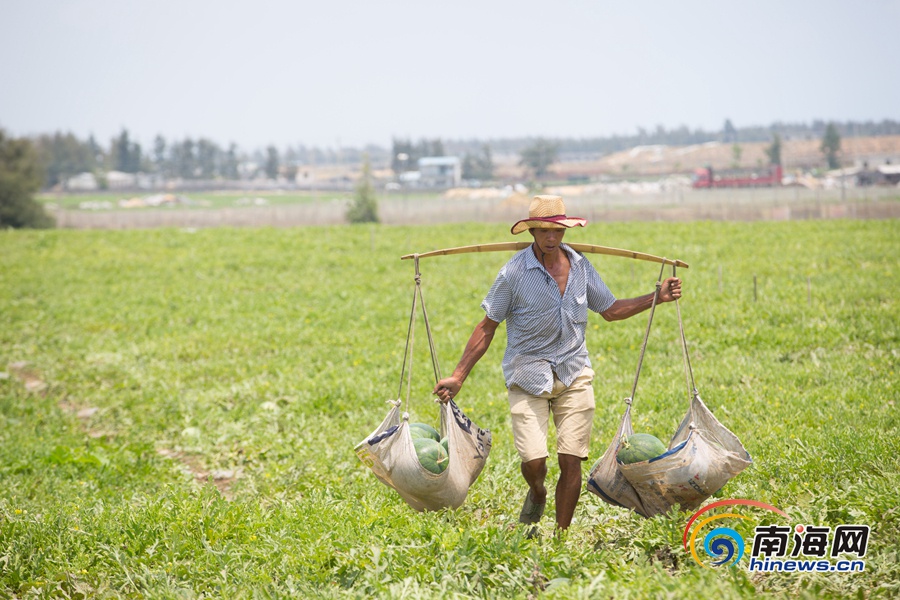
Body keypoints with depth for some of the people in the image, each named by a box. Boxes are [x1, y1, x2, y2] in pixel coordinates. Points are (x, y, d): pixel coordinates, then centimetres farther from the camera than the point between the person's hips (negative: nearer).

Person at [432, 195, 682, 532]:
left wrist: (657, 297, 5)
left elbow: (611, 310, 16)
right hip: (528, 375, -3)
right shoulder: (514, 272, -9)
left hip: (574, 375, 3)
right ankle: (536, 494, 25)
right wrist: (458, 377, -7)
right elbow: (487, 328, -3)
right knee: (534, 461, -13)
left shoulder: (580, 266, 3)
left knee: (571, 462, -2)